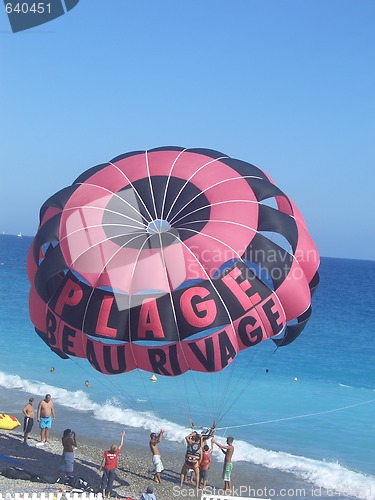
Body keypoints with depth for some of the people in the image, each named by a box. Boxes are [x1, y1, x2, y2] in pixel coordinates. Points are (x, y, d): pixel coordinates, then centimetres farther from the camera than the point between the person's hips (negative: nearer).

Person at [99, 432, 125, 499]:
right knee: (110, 481, 11)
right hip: (112, 469, 0)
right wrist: (122, 436, 0)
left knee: (104, 480, 14)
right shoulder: (116, 453, -17)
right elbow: (121, 445, -8)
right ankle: (108, 494, 16)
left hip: (106, 469, 0)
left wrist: (100, 467, 4)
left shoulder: (106, 452, -18)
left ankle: (103, 493, 8)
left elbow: (103, 461, -11)